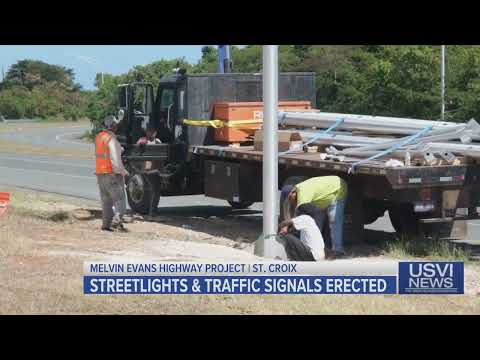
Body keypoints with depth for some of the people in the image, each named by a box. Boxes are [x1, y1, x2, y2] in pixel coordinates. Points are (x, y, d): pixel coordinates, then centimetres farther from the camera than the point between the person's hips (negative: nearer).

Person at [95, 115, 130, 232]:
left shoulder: (99, 137, 9)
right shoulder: (111, 139, -17)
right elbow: (115, 160, -22)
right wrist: (123, 172, -12)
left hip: (100, 173, 8)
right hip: (112, 174, -8)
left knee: (106, 200, 15)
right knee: (119, 200, -5)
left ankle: (106, 223, 14)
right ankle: (116, 222, -17)